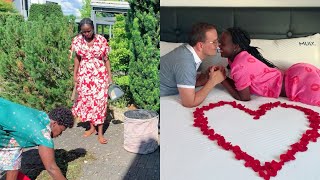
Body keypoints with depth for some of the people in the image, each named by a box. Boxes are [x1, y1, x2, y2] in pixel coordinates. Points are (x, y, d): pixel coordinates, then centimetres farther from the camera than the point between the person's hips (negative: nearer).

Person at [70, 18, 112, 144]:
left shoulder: (101, 40, -7)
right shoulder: (77, 40, -2)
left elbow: (106, 59, -2)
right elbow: (77, 58, 8)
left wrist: (110, 75, -5)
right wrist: (75, 74, 4)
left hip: (99, 75, -2)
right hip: (84, 75, 3)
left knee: (100, 102, -3)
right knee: (86, 101, 9)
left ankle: (100, 133, 5)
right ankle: (92, 127, 28)